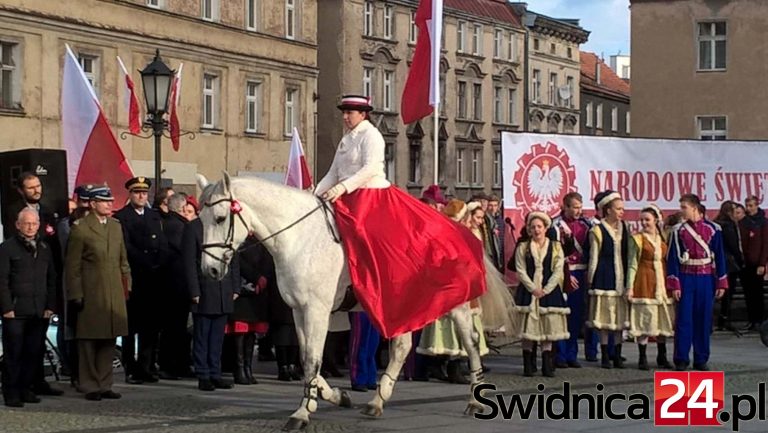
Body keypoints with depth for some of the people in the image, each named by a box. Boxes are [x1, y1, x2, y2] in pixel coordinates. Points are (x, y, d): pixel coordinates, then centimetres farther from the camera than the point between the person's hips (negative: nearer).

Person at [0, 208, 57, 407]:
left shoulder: (44, 249, 16)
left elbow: (51, 280, 17)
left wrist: (50, 306, 8)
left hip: (39, 312, 5)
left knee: (33, 353, 5)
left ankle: (25, 389, 15)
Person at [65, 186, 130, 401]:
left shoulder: (116, 226, 14)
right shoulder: (80, 228, -3)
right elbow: (72, 265, -4)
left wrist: (127, 285, 11)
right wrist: (75, 294, -9)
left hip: (114, 293, 5)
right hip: (90, 293, -5)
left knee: (109, 340, 8)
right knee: (89, 341, -1)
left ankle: (105, 385, 15)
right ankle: (90, 386, 6)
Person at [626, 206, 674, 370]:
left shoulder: (663, 239, 11)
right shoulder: (638, 239, -1)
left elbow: (668, 262, 15)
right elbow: (632, 265, -4)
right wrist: (630, 287, -10)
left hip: (661, 282, 5)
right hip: (644, 281, -4)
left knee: (663, 320, 7)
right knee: (644, 319, -5)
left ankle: (662, 357, 16)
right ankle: (642, 358, 1)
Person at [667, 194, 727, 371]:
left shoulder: (713, 229, 2)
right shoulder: (678, 230, 1)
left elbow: (719, 257, 4)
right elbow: (673, 258, 0)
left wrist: (721, 283, 1)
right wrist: (674, 285, -7)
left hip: (706, 279, 1)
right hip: (686, 278, -1)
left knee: (704, 320, 4)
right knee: (684, 319, -2)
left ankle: (701, 359, 12)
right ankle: (681, 360, 2)